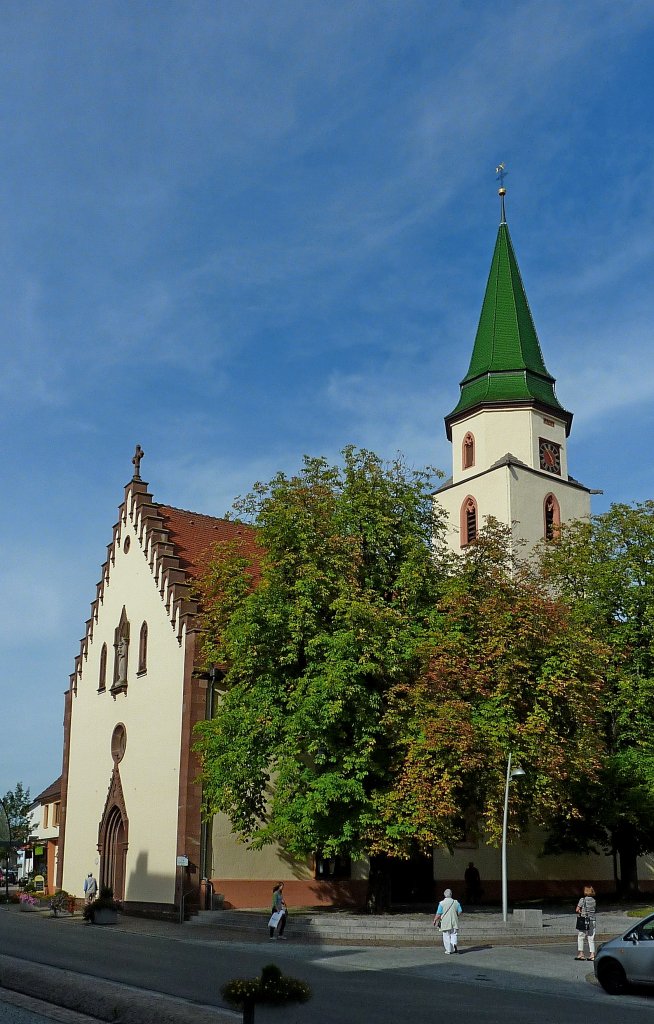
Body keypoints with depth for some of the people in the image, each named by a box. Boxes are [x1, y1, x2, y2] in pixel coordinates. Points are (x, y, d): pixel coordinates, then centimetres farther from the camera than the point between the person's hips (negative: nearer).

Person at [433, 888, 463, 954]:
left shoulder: (442, 903, -9)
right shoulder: (456, 902, -1)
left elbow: (438, 914, -9)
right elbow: (460, 912, 2)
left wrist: (435, 920, 6)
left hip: (445, 923, -2)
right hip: (454, 922, 2)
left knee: (446, 936, 7)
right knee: (454, 934, 12)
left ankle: (448, 950, 8)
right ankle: (455, 944, -13)